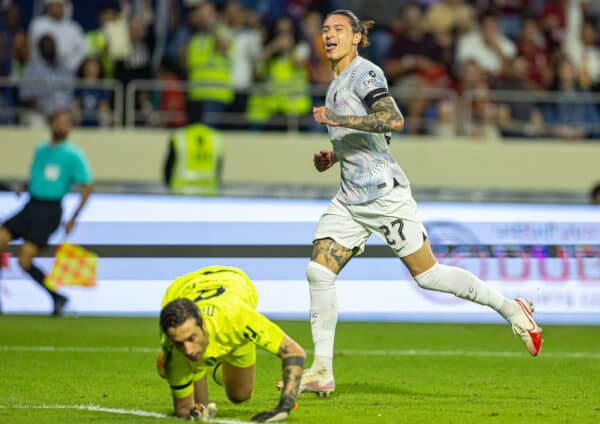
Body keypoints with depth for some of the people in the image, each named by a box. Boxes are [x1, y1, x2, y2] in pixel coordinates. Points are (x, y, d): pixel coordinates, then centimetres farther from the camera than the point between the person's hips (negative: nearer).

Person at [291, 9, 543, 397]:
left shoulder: (365, 74, -9)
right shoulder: (337, 83, 18)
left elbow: (393, 120, -25)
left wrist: (340, 119, -27)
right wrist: (332, 157, 16)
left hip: (383, 192, -8)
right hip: (351, 197, 8)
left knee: (427, 274, -4)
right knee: (318, 272, -5)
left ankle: (511, 309, 12)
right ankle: (322, 371, -4)